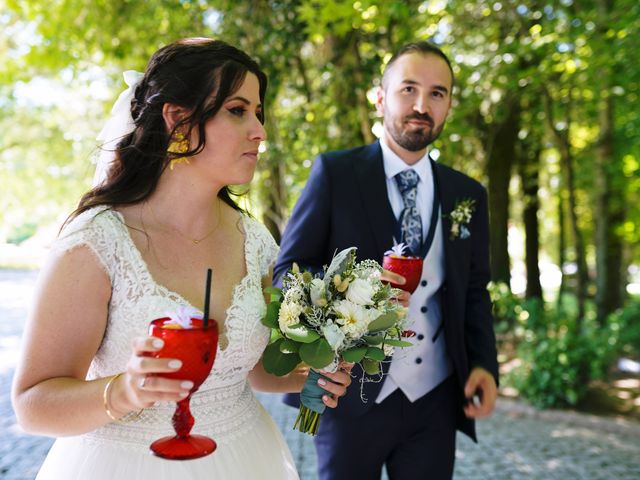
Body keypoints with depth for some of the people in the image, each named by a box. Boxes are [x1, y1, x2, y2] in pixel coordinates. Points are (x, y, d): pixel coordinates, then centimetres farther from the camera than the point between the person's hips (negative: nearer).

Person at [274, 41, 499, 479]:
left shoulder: (468, 194, 7)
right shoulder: (335, 172, -4)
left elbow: (474, 292, 12)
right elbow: (288, 271, -5)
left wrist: (485, 365, -3)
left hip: (436, 400, 3)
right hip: (352, 395, -3)